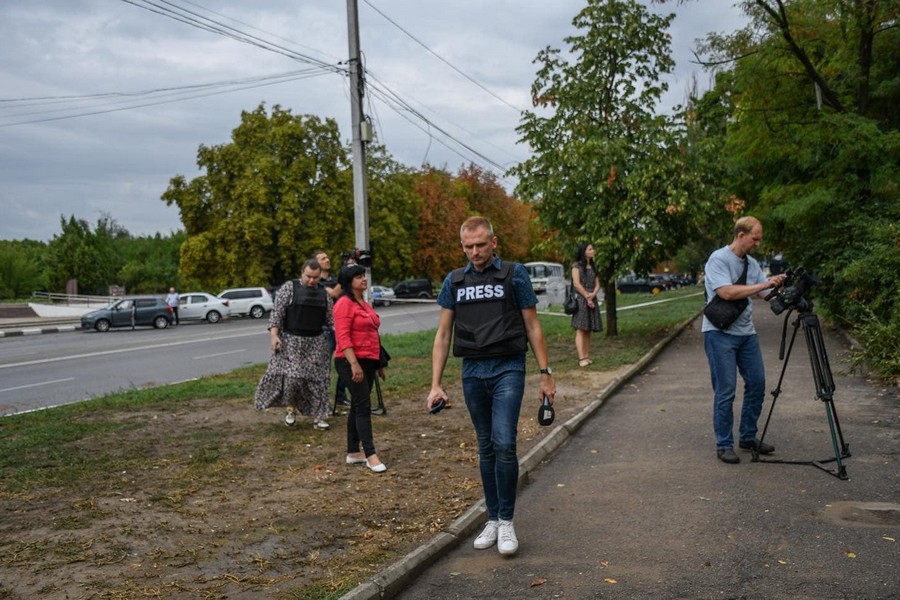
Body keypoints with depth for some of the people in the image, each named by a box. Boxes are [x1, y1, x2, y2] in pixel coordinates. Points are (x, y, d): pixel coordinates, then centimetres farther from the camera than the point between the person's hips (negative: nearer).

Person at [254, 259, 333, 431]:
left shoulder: (324, 292, 8)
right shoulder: (289, 288, -4)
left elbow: (330, 318, 13)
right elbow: (277, 312, -7)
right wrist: (274, 335, -15)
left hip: (316, 342, 4)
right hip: (291, 341, -4)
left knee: (317, 378, 4)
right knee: (291, 375, -11)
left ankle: (318, 416, 12)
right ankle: (291, 408, 13)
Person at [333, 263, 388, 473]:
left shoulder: (364, 303, 16)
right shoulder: (345, 303, -11)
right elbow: (343, 338, -19)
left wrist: (379, 363, 22)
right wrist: (354, 364, -26)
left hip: (368, 361, 9)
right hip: (351, 362, -9)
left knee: (357, 407, 12)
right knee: (363, 407, -9)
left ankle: (353, 452, 20)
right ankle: (371, 455, -6)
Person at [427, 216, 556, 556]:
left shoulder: (514, 275, -1)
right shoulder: (454, 282, 8)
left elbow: (532, 326, 2)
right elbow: (443, 333, 8)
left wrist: (545, 374, -2)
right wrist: (436, 384, 1)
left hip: (508, 369, -3)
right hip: (472, 372, 4)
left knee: (504, 443, -15)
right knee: (486, 448, 11)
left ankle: (506, 521, -1)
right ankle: (493, 520, 21)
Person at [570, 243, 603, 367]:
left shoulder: (592, 267, 18)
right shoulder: (577, 265, -1)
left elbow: (597, 284, 11)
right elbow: (576, 283, -9)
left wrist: (593, 294, -8)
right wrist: (587, 297, -10)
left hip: (592, 300, 7)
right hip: (581, 299, -7)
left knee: (588, 330, 4)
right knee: (580, 330, -11)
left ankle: (587, 356, 5)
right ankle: (581, 358, -16)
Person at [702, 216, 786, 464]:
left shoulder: (752, 263, 13)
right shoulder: (718, 259, -11)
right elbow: (727, 292, -24)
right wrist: (764, 284, -21)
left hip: (746, 332, 8)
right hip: (720, 333, -8)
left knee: (757, 383, 8)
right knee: (725, 390, -6)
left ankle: (748, 437, 22)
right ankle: (724, 445, 4)